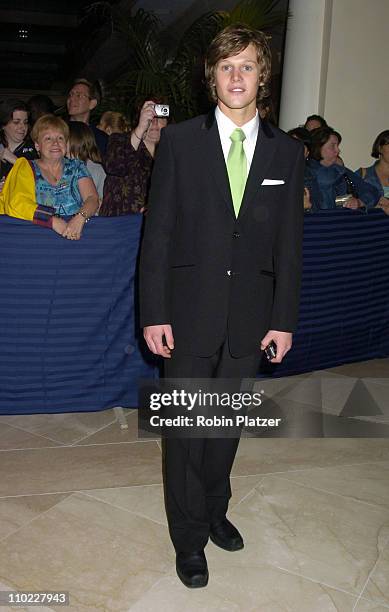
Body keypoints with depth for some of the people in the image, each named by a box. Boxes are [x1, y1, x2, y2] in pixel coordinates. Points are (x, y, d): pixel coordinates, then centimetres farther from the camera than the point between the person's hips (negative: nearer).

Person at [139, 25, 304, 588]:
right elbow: (158, 232, -4)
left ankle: (215, 510, 41)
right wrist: (154, 313, -8)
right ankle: (189, 538, 27)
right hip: (190, 311, -2)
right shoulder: (179, 141, -1)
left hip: (250, 316, 2)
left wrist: (284, 319, 1)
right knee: (185, 427, 7)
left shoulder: (287, 152, 4)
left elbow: (289, 243, 4)